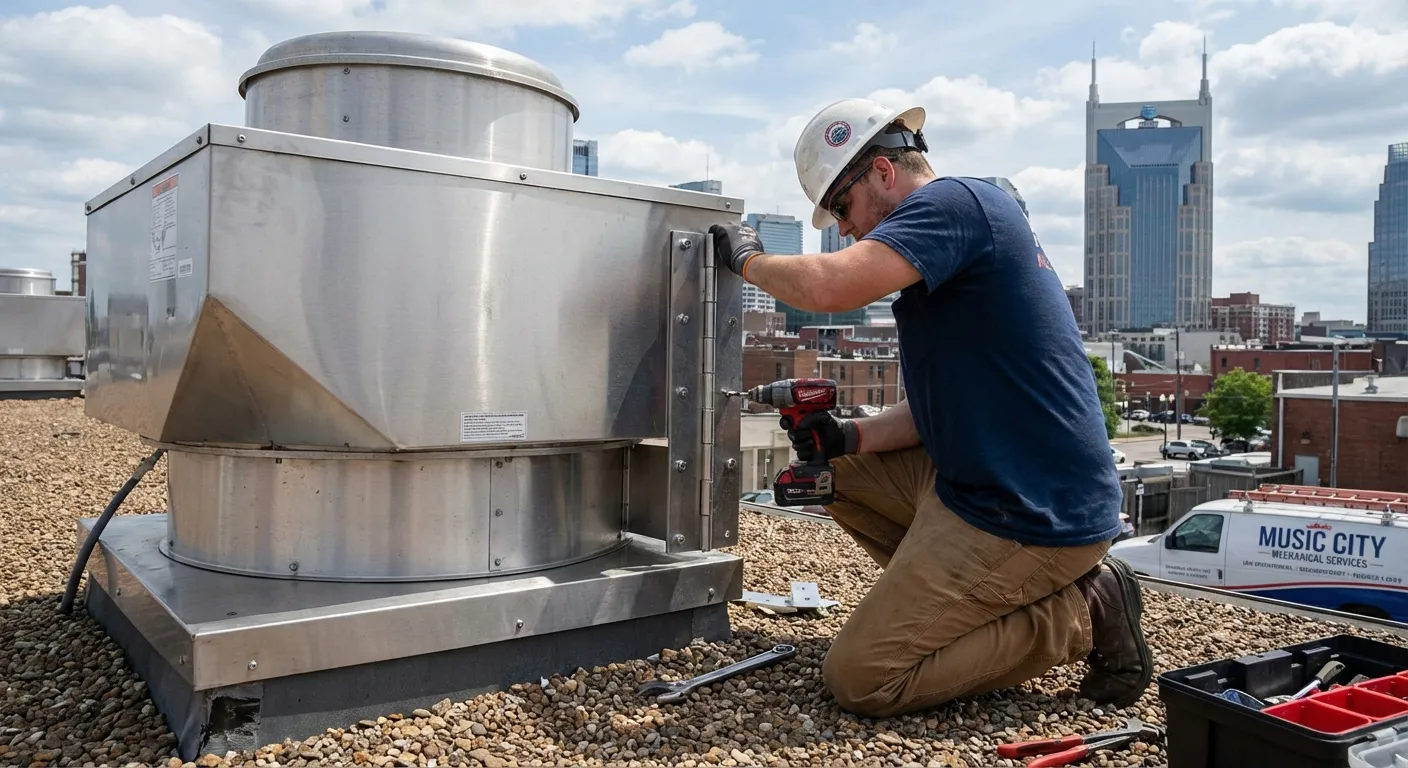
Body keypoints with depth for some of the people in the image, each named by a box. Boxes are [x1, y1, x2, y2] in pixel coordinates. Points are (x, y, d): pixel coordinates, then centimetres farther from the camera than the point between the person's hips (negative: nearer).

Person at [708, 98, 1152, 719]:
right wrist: (850, 437, 3)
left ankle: (1077, 617, 0)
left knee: (858, 679, -7)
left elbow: (827, 287, -28)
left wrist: (747, 259, -8)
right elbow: (945, 403, 17)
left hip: (1032, 516, -10)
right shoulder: (966, 225, 17)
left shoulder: (955, 201, -13)